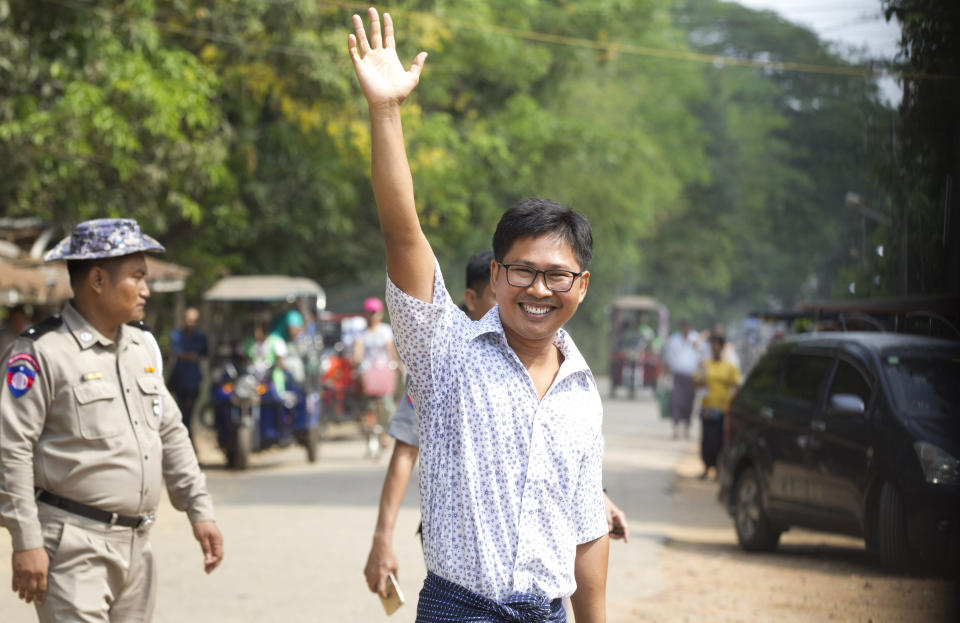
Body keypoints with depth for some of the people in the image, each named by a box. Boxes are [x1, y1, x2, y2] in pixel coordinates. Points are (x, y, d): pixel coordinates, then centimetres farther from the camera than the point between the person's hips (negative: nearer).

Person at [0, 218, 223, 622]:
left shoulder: (142, 347, 14)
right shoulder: (42, 352, -10)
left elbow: (171, 433, 21)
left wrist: (199, 510, 15)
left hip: (136, 544, 8)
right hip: (72, 544, -7)